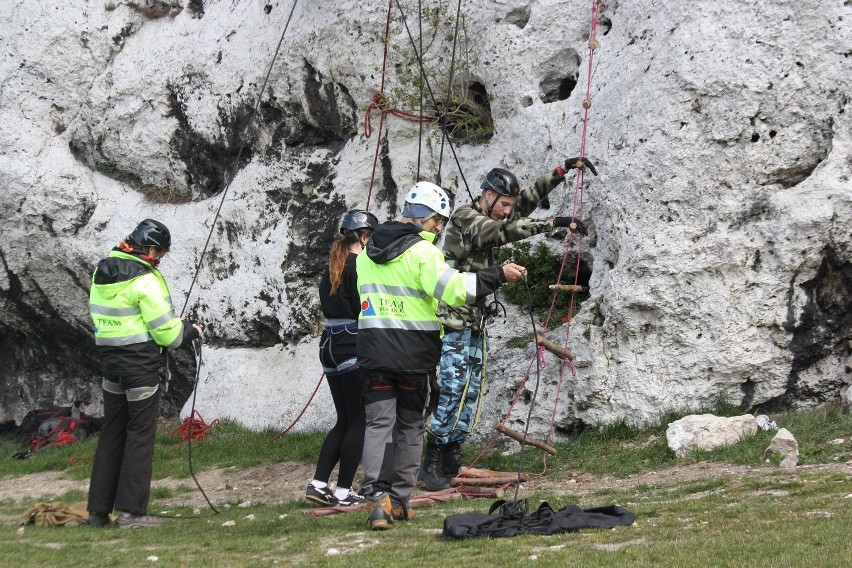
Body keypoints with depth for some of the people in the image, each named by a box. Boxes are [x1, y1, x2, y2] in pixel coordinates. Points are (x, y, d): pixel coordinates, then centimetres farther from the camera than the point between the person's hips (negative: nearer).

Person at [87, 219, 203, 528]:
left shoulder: (102, 273, 8)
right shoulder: (145, 279, -16)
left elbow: (102, 317, 10)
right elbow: (166, 331, -16)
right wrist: (190, 331, 5)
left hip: (109, 359, 7)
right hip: (141, 363, -7)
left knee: (112, 433, 13)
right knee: (140, 434, 0)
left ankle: (98, 509, 15)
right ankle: (131, 511, -1)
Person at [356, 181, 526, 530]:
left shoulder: (368, 253, 12)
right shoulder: (421, 251, -11)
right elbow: (455, 289, -21)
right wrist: (499, 276, -16)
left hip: (373, 351, 4)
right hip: (414, 355, -4)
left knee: (379, 423, 1)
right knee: (410, 426, 10)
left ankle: (376, 496, -16)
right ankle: (399, 501, 12)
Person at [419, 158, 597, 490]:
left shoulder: (491, 221, 12)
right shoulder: (465, 218, -13)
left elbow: (528, 201, 18)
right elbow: (506, 230, -27)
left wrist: (562, 171, 11)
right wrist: (554, 223, -31)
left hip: (475, 323, 9)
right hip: (453, 322, -9)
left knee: (471, 393, 8)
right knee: (451, 392, -13)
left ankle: (452, 458, 14)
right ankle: (431, 463, -9)